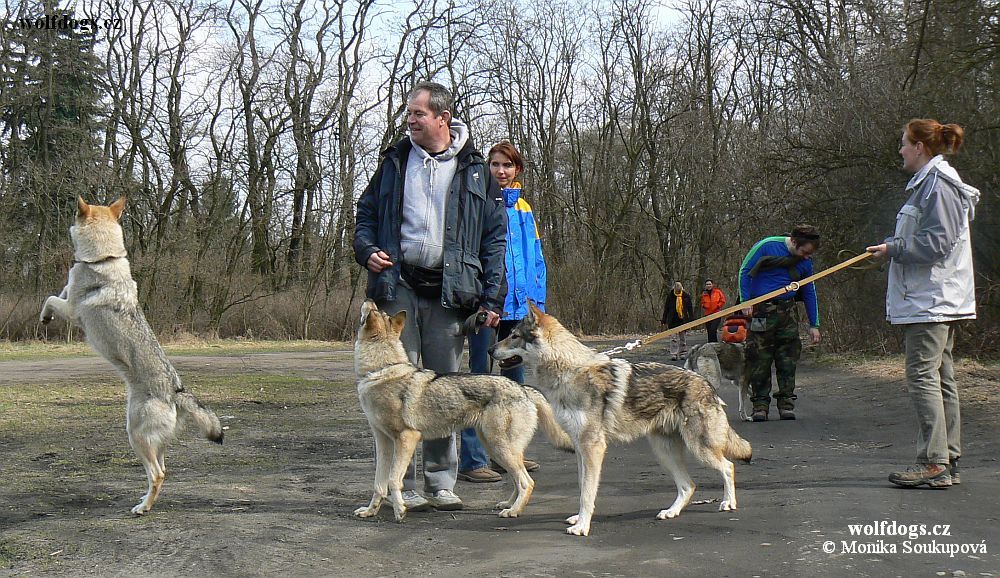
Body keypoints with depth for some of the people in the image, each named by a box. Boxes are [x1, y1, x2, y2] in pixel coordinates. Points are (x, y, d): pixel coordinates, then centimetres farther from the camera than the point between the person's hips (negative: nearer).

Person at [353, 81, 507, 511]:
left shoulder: (473, 169, 6)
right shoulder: (395, 161, 12)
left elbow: (495, 236, 5)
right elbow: (367, 213, 20)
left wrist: (492, 298, -3)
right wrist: (366, 249, -2)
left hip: (448, 292, -1)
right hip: (398, 287, 1)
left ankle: (441, 483, 14)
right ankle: (403, 485, 6)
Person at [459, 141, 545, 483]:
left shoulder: (523, 208, 16)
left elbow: (536, 259, 18)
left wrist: (537, 302, 10)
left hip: (518, 304, 7)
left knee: (514, 378, 13)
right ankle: (471, 460, -2)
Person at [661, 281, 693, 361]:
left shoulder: (686, 296, 1)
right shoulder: (670, 296, -1)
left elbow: (690, 309, 7)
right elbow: (666, 308, 5)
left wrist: (691, 319, 4)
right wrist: (663, 319, 3)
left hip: (683, 320, 1)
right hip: (673, 321, -1)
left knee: (682, 338, 10)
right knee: (673, 338, -5)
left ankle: (682, 354, 19)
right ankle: (673, 354, -5)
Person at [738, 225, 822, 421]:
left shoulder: (805, 261, 5)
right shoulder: (767, 246, -10)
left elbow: (809, 293, 14)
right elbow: (745, 271, -3)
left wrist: (814, 325, 13)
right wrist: (745, 301, -11)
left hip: (788, 311, 4)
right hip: (761, 311, -4)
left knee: (788, 360, 0)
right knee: (759, 359, -3)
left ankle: (786, 404, 8)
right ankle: (760, 405, 4)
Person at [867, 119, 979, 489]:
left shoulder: (938, 183, -13)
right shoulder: (928, 181, 18)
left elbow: (937, 242, -19)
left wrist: (893, 248, -13)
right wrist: (894, 247, 15)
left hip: (931, 301, -11)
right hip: (936, 301, 11)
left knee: (922, 377, -9)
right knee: (941, 379, 12)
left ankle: (933, 464, -8)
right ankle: (948, 462, 18)